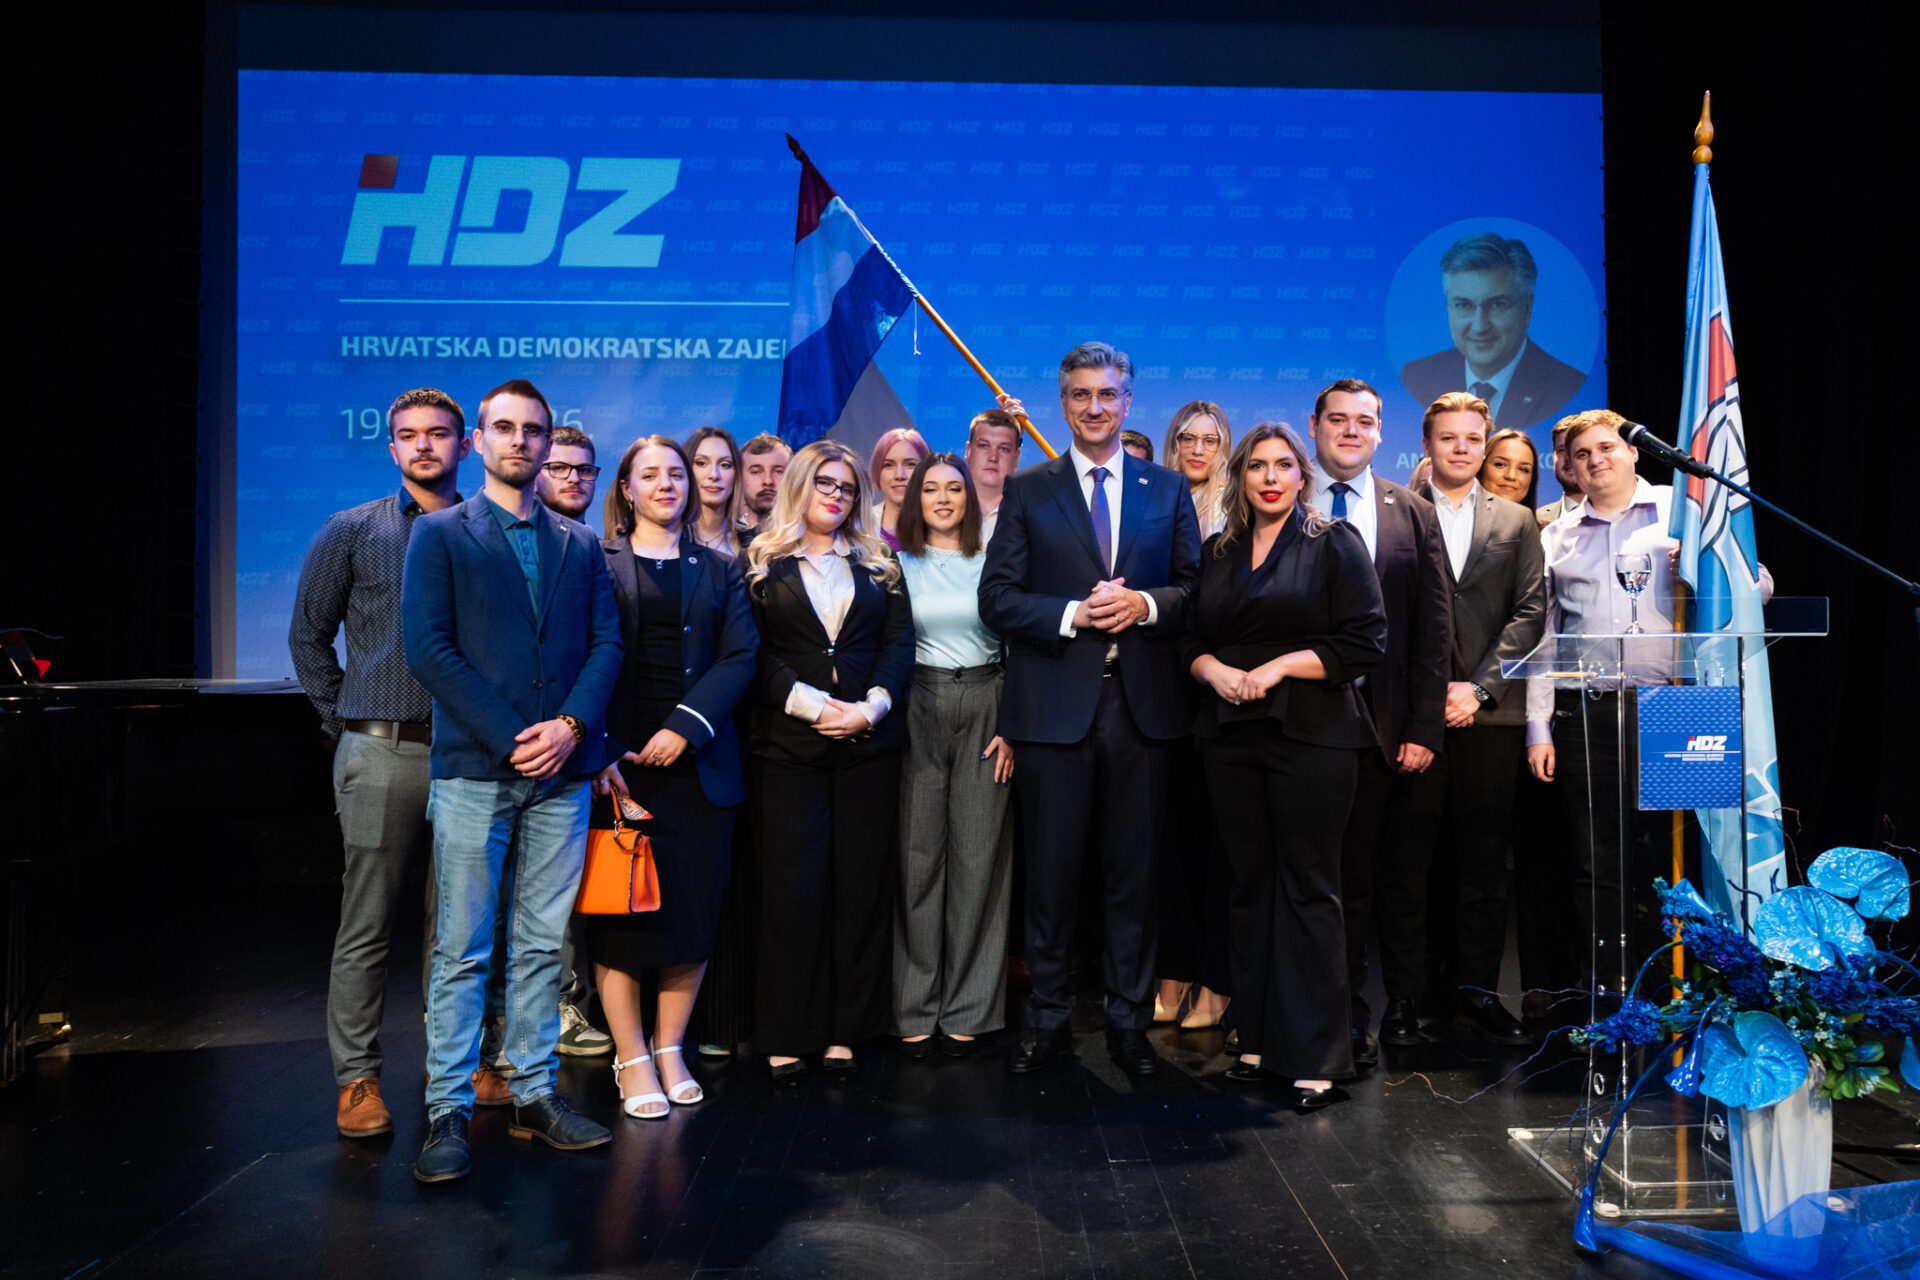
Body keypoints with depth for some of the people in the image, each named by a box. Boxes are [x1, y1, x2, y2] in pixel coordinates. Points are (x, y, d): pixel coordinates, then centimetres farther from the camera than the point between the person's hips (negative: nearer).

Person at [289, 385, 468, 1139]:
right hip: (382, 752, -1)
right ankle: (356, 1078, 10)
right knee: (366, 925, 1)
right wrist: (345, 722, 7)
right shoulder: (352, 531, 6)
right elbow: (308, 634, 11)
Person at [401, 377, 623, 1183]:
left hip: (561, 772, 3)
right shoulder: (440, 535, 5)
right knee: (461, 950, 0)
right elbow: (429, 649, -5)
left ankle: (535, 1095, 19)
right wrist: (509, 736, -12)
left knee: (542, 946, 9)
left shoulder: (581, 545, 15)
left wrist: (570, 725, -9)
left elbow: (607, 642, 8)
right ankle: (448, 1111, 10)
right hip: (474, 768, -3)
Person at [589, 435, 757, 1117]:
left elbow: (739, 658, 2)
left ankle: (670, 1049, 21)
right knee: (620, 911, 0)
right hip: (618, 763, -2)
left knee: (695, 909, 4)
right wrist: (598, 749, -12)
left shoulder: (721, 568, 13)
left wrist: (684, 726, -11)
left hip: (697, 760, 2)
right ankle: (632, 1060, 14)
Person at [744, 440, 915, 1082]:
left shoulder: (878, 565, 15)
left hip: (868, 741, 3)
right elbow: (752, 654, -2)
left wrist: (870, 708, -9)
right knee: (793, 885, -3)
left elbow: (899, 643, 7)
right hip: (790, 743, -2)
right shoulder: (762, 564, 7)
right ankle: (786, 1036, 9)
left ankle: (845, 1030, 13)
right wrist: (813, 705, -12)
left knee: (862, 884, 3)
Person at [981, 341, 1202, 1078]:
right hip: (1054, 706, -1)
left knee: (1134, 874, 8)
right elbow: (997, 600, 0)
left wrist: (1145, 604, -11)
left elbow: (1196, 589, 8)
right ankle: (1048, 1020, 20)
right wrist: (1072, 615, -14)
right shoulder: (1027, 492, 6)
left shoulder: (1168, 490, 11)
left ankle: (1129, 1022, 21)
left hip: (1143, 705, 1)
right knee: (1052, 873, 6)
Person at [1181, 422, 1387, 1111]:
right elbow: (1191, 639, 16)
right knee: (1248, 886, 9)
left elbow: (1365, 641, -6)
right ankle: (1257, 1040, 19)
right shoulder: (1217, 551, 15)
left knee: (1309, 891, -2)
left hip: (1310, 736, -4)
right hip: (1232, 737, 5)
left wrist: (1281, 666, -14)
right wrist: (1215, 670, -5)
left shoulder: (1335, 543, 2)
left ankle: (1316, 1058, 5)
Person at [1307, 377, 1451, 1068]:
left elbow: (1434, 628, 7)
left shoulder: (1413, 515, 9)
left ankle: (1350, 1013, 24)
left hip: (1376, 722, 2)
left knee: (1355, 875, 10)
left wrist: (1423, 727, 1)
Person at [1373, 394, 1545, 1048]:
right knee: (1405, 859, 0)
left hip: (1490, 711, 2)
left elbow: (1530, 611, 7)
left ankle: (1473, 987, 19)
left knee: (1482, 858, 7)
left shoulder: (1515, 520, 15)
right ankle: (1405, 994, 10)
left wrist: (1480, 686, -6)